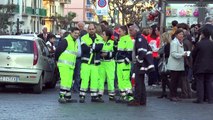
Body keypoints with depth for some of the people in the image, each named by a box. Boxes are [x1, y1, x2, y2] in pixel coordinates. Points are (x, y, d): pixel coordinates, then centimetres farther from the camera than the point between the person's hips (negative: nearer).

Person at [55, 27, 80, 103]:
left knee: (69, 81, 10)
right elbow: (58, 50, -13)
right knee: (65, 80, -14)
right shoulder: (66, 41, -10)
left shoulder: (75, 43, 19)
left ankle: (68, 97, 16)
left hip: (71, 65, 9)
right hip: (64, 65, -9)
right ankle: (61, 96, -14)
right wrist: (57, 60, -4)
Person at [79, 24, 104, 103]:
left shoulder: (99, 38, 10)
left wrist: (90, 47, -14)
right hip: (86, 62, -3)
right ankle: (82, 96, -1)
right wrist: (94, 48, -12)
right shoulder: (84, 38, 2)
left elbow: (100, 47, -10)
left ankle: (94, 96, 13)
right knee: (84, 79, -7)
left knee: (95, 79, 6)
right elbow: (84, 49, -14)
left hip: (95, 63, 3)